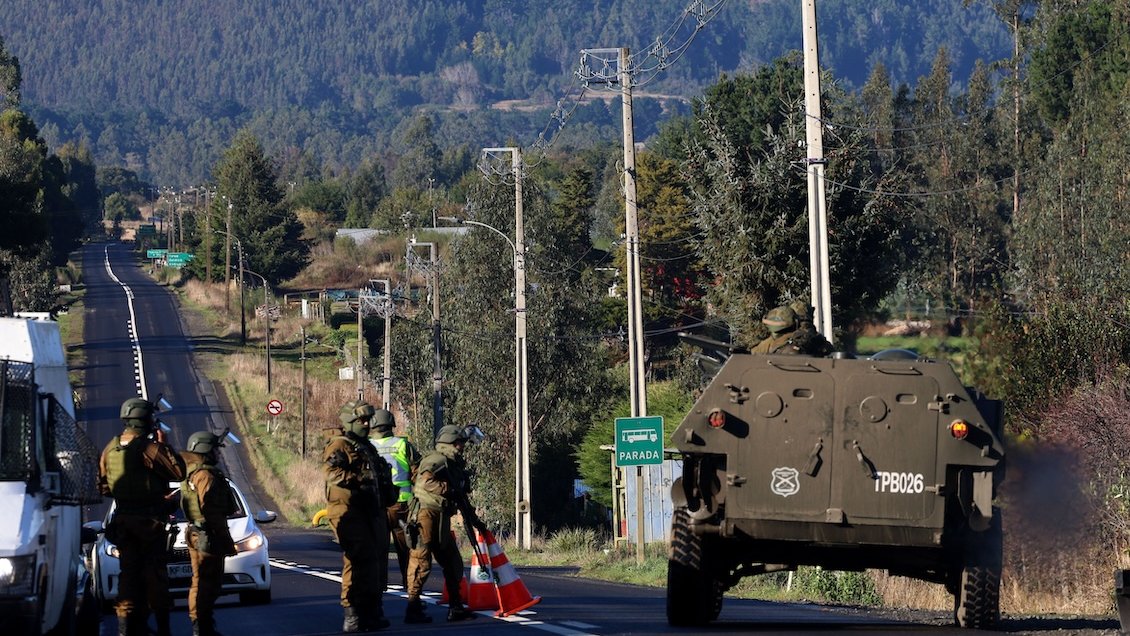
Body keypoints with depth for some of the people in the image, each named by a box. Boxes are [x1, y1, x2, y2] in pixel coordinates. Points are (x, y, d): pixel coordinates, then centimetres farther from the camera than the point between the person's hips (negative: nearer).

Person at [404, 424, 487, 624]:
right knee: (421, 562, -9)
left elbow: (461, 498, 29)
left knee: (452, 563, 12)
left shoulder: (455, 465, 21)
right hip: (426, 514, -10)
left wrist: (474, 520, 29)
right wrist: (449, 490, -26)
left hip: (441, 519, 10)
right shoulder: (437, 460, -9)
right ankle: (413, 609, -7)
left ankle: (456, 608, 18)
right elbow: (426, 481, -27)